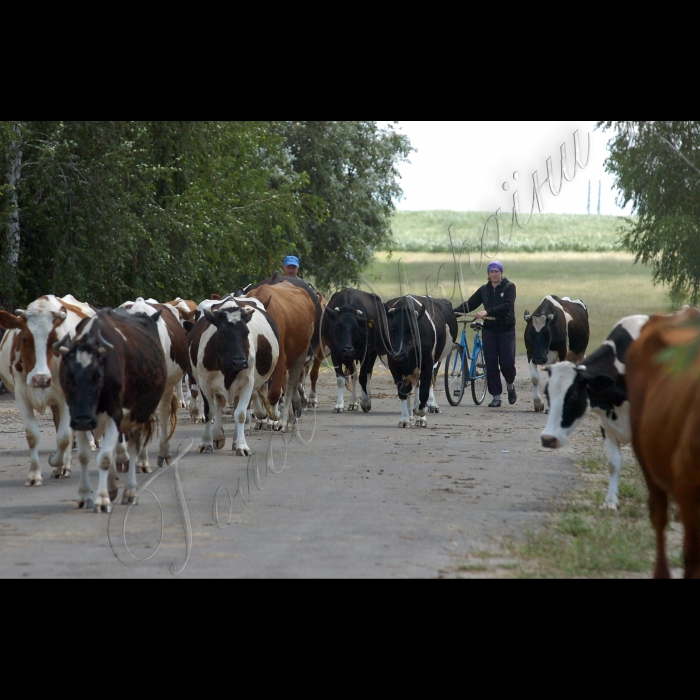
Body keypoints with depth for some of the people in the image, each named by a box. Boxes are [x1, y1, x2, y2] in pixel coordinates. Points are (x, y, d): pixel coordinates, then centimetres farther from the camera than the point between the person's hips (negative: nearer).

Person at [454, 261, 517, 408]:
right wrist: (453, 312, -7)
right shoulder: (484, 290, 10)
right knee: (491, 364, -1)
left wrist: (488, 312, -29)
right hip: (489, 330, 3)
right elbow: (470, 304, 8)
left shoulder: (509, 287, -2)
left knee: (507, 363, -5)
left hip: (506, 330, -3)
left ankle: (510, 385, 27)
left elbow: (507, 305, -17)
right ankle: (496, 396, 5)